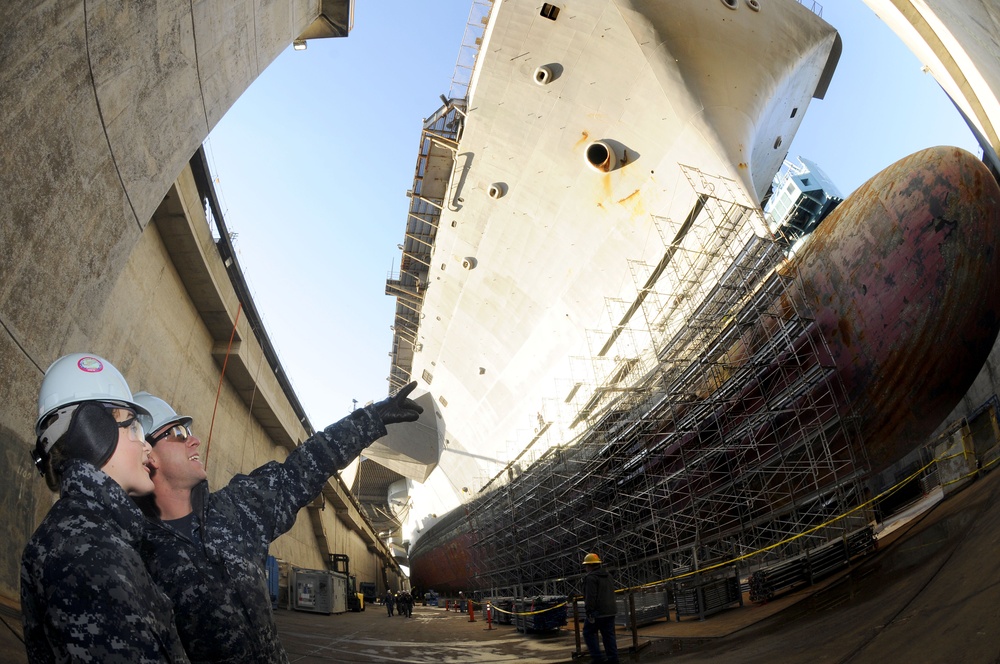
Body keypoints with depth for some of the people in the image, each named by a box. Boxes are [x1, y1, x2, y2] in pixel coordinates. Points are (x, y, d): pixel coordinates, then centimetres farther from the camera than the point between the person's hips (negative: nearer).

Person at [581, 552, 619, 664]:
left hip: (598, 612, -8)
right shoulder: (607, 576, 15)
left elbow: (590, 597, -20)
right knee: (609, 635, 11)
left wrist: (589, 612, -18)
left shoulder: (591, 577, -14)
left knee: (588, 632, 5)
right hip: (610, 611, 8)